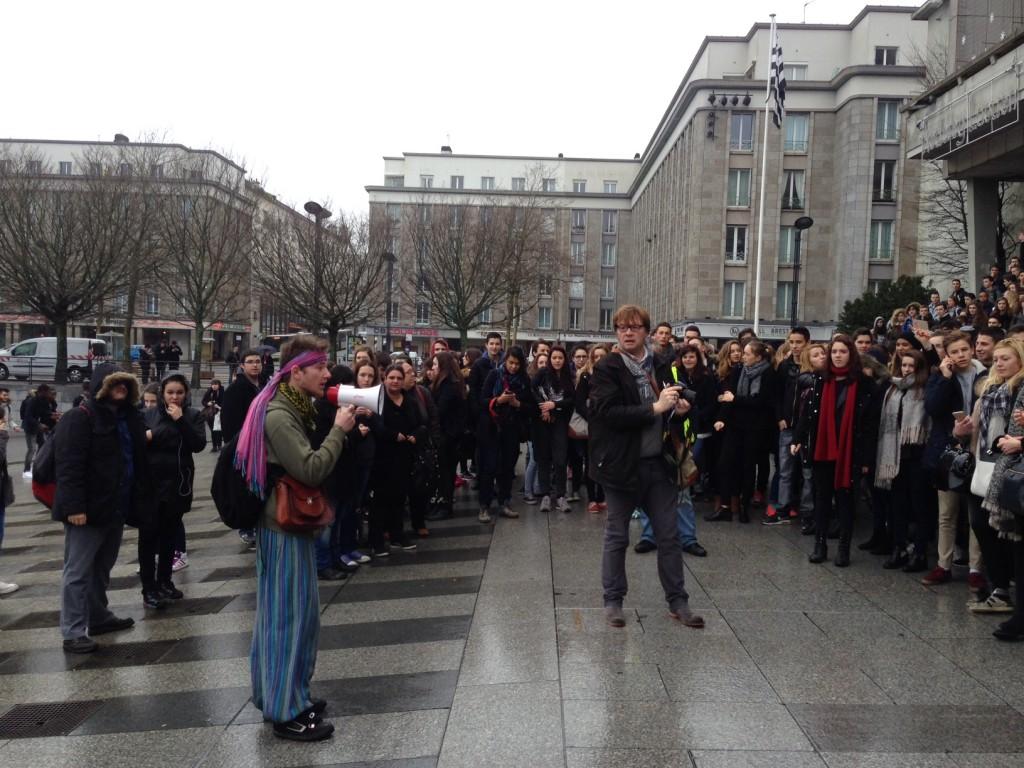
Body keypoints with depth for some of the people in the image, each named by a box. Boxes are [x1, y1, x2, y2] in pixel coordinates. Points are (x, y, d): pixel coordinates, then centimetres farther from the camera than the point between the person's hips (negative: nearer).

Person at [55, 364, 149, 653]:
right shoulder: (80, 418, -10)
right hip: (88, 509, -8)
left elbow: (138, 461, 20)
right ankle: (73, 632, 1)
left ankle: (98, 617, 31)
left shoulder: (129, 418, 14)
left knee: (102, 567, 18)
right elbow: (68, 465, -18)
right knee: (78, 571, -2)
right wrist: (74, 506, -25)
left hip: (117, 507, 8)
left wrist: (140, 500, 14)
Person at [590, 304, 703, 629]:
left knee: (668, 536, 9)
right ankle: (613, 600, 22)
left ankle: (677, 601, 21)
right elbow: (608, 412, -20)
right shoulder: (607, 369, -7)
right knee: (617, 537, 9)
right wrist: (655, 408, -21)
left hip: (659, 464, 4)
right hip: (623, 464, -4)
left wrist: (678, 410, -2)